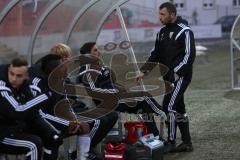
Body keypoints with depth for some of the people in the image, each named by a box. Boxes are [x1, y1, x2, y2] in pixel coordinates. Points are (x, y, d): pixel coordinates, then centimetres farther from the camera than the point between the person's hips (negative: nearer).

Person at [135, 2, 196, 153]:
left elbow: (189, 55, -16)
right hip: (168, 76, 8)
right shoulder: (162, 32, 14)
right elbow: (156, 55, 18)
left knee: (169, 106, -14)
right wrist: (144, 71, 9)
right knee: (179, 109, 11)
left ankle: (171, 142, -8)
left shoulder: (184, 31, -10)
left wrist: (177, 73, -20)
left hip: (180, 76, -8)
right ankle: (187, 143, 16)